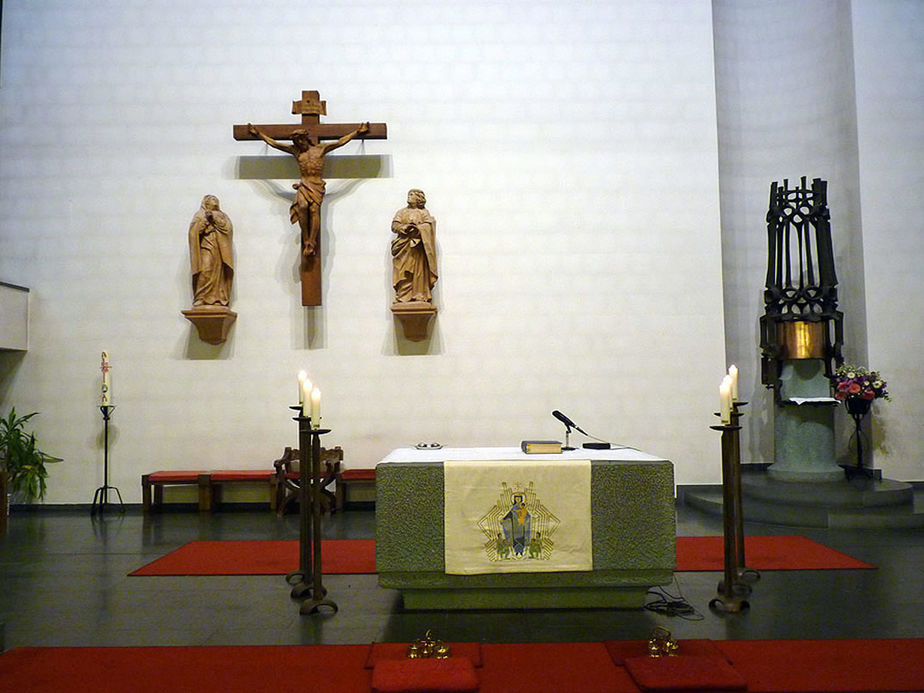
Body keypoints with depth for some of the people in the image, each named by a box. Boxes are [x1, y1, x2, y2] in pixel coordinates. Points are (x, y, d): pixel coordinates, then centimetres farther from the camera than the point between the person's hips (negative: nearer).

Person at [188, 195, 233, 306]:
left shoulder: (222, 216, 25)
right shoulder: (199, 215, 18)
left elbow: (228, 228, 5)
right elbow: (194, 230, 2)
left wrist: (215, 219, -2)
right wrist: (205, 219, -5)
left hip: (219, 251, 3)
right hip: (206, 249, -2)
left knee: (219, 275, -8)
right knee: (205, 273, -18)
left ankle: (219, 300, -13)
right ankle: (201, 300, -23)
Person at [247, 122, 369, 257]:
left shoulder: (321, 148, 16)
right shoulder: (295, 150, 20)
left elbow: (340, 142, 18)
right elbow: (273, 143, 25)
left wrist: (357, 132, 17)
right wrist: (259, 134, 29)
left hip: (317, 185, -1)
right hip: (303, 185, 1)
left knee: (314, 208, -26)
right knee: (302, 206, -29)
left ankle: (311, 243, -31)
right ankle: (306, 241, -23)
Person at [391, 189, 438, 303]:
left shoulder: (423, 212, 16)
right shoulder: (401, 212, 22)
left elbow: (429, 225, -1)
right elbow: (394, 225, 7)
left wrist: (417, 229, -17)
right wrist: (405, 228, -12)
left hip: (418, 245, -2)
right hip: (403, 245, 2)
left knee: (419, 270, -9)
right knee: (403, 271, -8)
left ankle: (420, 296, -12)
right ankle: (402, 297, -13)